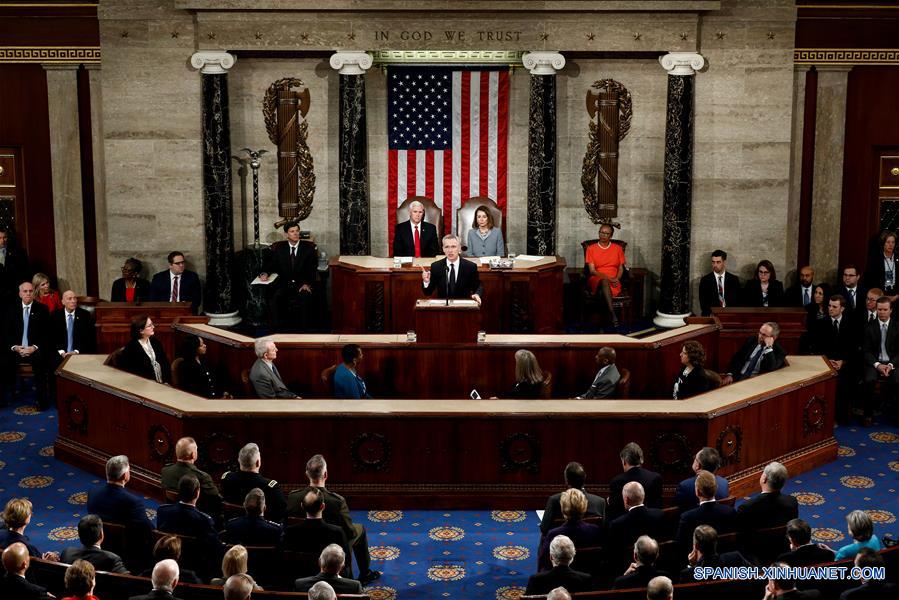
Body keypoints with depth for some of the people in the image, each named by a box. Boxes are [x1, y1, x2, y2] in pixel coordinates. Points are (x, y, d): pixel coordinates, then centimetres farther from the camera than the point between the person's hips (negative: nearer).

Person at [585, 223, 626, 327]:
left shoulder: (618, 248, 13)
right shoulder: (591, 248, 6)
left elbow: (621, 268, 12)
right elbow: (592, 271, -2)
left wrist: (616, 279, -11)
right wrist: (608, 278, -15)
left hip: (613, 282, 2)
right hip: (596, 280, -2)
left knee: (603, 290, -36)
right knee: (604, 281, -39)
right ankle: (613, 314, -50)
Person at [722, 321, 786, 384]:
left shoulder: (779, 351, -4)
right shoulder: (751, 340, 11)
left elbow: (771, 369, -21)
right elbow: (736, 358, 13)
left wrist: (769, 347, -20)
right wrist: (730, 374, -2)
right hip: (738, 377, 4)